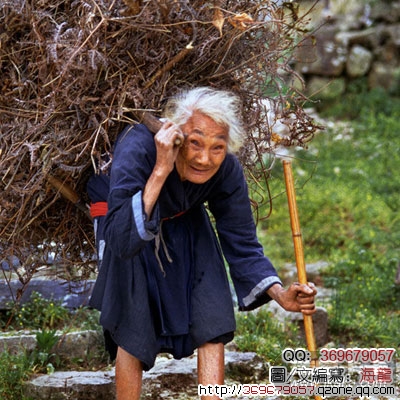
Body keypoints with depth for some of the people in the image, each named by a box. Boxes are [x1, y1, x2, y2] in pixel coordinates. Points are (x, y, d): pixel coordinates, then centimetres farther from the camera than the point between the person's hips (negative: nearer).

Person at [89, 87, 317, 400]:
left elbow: (242, 244, -17)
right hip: (134, 236, -3)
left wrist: (280, 294, -33)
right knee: (132, 331, -2)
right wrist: (160, 172, -56)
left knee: (212, 324, -4)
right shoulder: (138, 148, -41)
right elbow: (121, 241, -49)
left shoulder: (227, 171, -30)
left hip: (189, 234, 3)